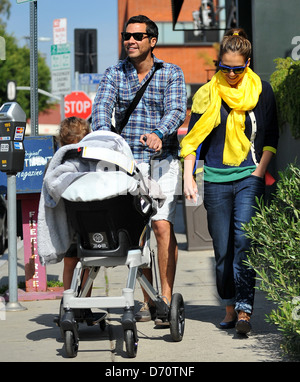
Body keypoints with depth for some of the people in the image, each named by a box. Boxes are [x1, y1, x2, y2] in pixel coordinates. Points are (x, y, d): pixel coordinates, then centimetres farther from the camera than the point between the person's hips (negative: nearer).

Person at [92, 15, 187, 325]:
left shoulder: (171, 74, 3)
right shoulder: (114, 74, 8)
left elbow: (176, 110, -11)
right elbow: (101, 106, -7)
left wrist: (158, 133, -32)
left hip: (162, 161, -2)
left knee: (162, 226, -14)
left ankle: (166, 299, -10)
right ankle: (148, 299, 11)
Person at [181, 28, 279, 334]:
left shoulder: (261, 91, 6)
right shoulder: (207, 94, 6)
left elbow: (271, 136, 10)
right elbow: (192, 138, 6)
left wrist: (260, 171, -1)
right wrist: (188, 177, -4)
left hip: (249, 177, -1)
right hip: (216, 179, 2)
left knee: (244, 238, -17)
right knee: (222, 248, 3)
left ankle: (244, 309, -20)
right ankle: (230, 308, 14)